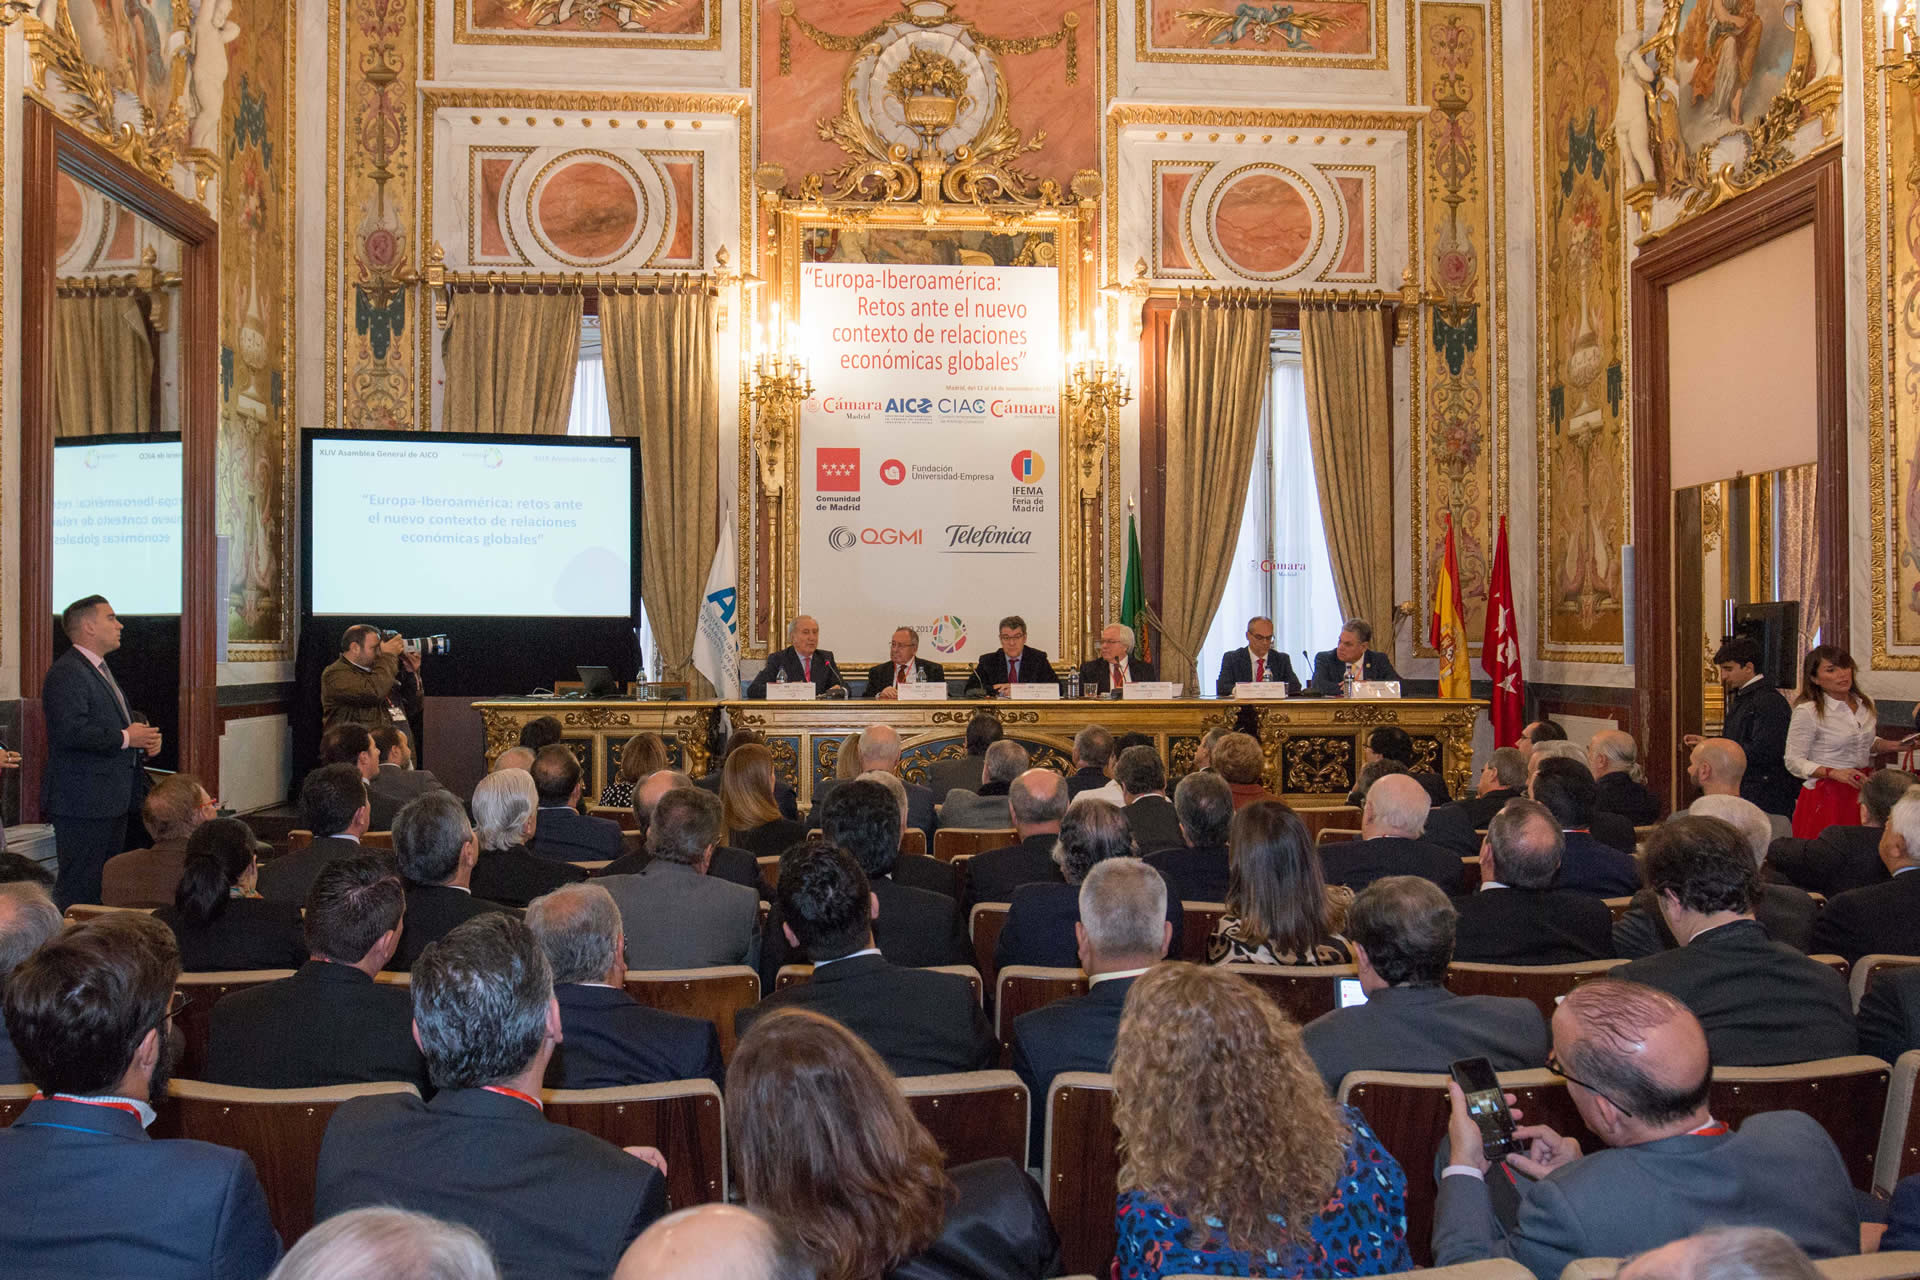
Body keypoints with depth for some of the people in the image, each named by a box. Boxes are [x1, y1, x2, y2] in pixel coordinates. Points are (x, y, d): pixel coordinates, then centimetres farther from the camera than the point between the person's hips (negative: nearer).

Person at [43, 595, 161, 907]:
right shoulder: (66, 673, -13)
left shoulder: (100, 670, 20)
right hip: (83, 801, -10)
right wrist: (126, 738, -17)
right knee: (79, 887, -7)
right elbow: (71, 731, -26)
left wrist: (144, 739, 9)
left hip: (111, 800, 10)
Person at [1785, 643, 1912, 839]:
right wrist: (1833, 773, -23)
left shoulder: (1866, 703, 8)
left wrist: (1892, 745, 9)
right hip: (1827, 795, -6)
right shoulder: (1807, 712, -13)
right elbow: (1794, 762, -12)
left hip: (1862, 790, 6)